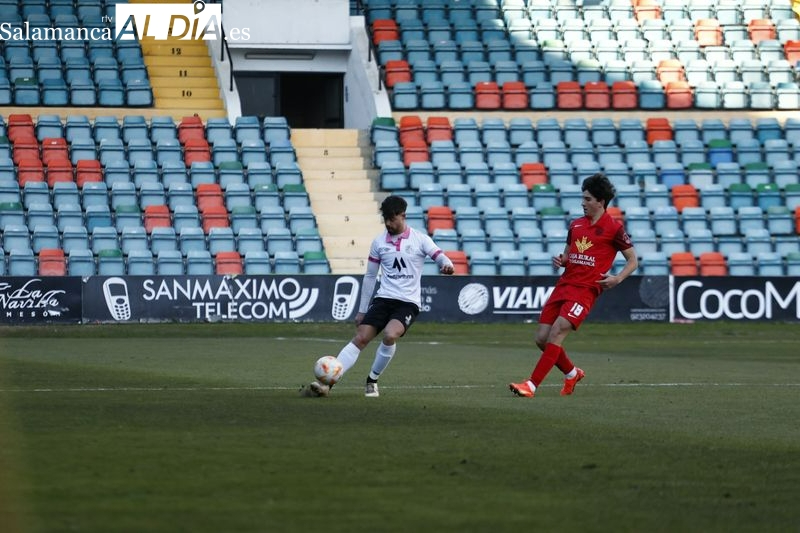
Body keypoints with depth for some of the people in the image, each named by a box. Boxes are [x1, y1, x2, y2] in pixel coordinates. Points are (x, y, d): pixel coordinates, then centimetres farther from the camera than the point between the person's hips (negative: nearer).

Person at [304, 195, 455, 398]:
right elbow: (370, 276, 15)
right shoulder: (379, 242, 9)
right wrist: (362, 310, 15)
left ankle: (372, 381, -10)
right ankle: (327, 383, -19)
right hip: (383, 298, 3)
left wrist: (447, 265, -36)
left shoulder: (420, 240, 0)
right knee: (360, 338, -13)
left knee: (390, 335, -29)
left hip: (408, 303, -3)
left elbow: (440, 256, -9)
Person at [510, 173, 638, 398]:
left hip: (586, 289, -7)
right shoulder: (576, 225, 15)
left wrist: (617, 278, -15)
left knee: (557, 332, -20)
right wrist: (560, 261, 3)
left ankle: (531, 385, -21)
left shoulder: (614, 228, -2)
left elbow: (633, 261, 2)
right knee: (542, 338, 2)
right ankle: (572, 373, 27)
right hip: (564, 285, 7)